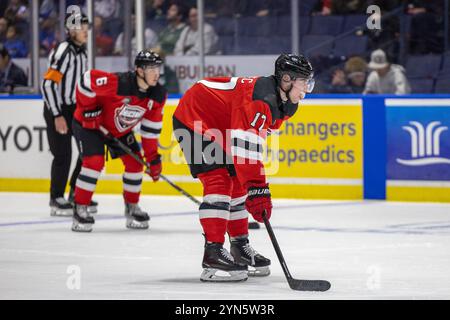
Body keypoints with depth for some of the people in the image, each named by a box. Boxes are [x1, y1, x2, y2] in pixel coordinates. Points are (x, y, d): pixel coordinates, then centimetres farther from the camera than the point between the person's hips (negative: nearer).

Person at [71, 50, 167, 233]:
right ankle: (80, 209, -10)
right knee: (94, 161, -20)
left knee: (134, 162, 0)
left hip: (120, 130, 6)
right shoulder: (117, 83, -37)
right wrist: (89, 110, -22)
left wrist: (153, 157, -5)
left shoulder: (158, 95, -15)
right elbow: (87, 80, -29)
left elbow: (151, 127, -5)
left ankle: (132, 207, 19)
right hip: (89, 124, -6)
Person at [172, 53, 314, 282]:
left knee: (237, 184, 13)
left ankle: (240, 248, 25)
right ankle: (213, 254, -23)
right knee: (218, 181, -20)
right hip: (192, 120, -11)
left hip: (218, 129, 11)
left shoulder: (281, 103, 1)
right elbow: (245, 147, -40)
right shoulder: (259, 98, -32)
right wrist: (257, 189, -42)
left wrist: (255, 185, 16)